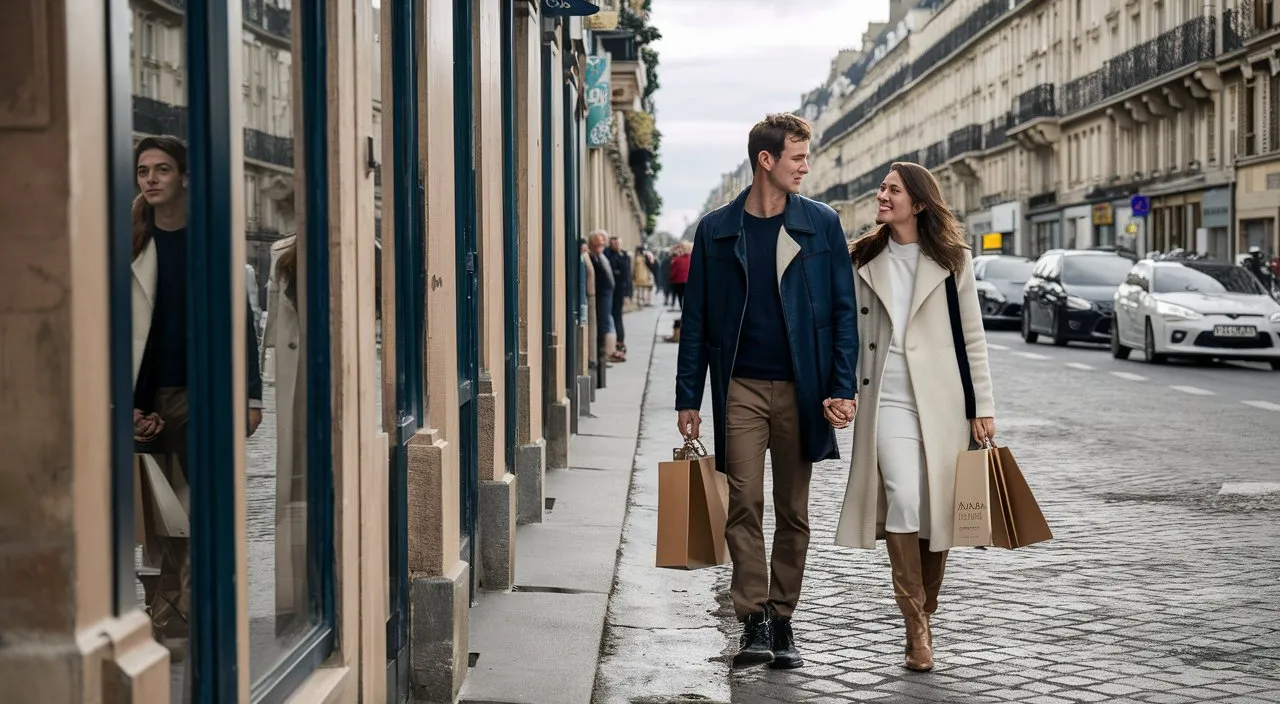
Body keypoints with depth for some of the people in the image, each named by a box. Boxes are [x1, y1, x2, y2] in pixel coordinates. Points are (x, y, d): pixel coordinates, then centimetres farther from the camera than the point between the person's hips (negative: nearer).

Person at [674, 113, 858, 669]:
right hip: (741, 387, -1)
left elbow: (843, 310, 4)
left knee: (792, 512, 7)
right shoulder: (717, 230, 3)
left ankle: (782, 621, 16)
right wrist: (688, 398, 2)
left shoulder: (822, 224, 4)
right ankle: (754, 621, -3)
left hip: (800, 388, 1)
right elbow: (696, 319, 6)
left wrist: (842, 387, -5)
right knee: (744, 506, -7)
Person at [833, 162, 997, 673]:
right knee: (904, 500, -16)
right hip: (888, 399, 0)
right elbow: (852, 333, 10)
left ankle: (925, 616, 21)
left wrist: (983, 406, 0)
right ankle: (915, 624, -9)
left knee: (937, 511, 3)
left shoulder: (952, 260, 5)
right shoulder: (864, 261, 9)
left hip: (942, 400, 0)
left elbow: (973, 337, 5)